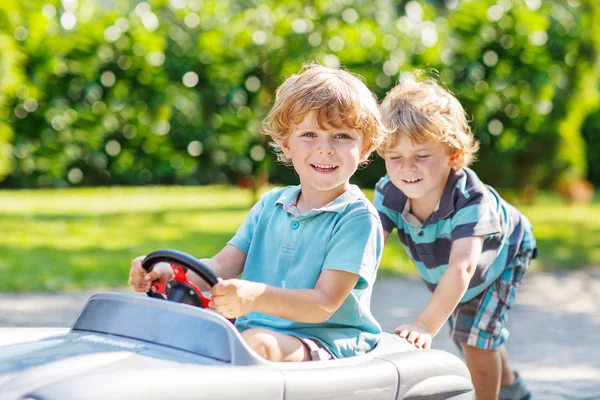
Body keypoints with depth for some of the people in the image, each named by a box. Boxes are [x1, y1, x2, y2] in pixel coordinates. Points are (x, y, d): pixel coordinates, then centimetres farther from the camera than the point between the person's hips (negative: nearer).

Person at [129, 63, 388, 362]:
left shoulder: (358, 218, -7)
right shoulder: (269, 205, 14)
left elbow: (324, 304, -17)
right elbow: (223, 266, 8)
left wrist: (257, 296, -36)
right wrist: (168, 272, -15)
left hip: (323, 345, -6)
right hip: (249, 329, 6)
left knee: (256, 342, -36)